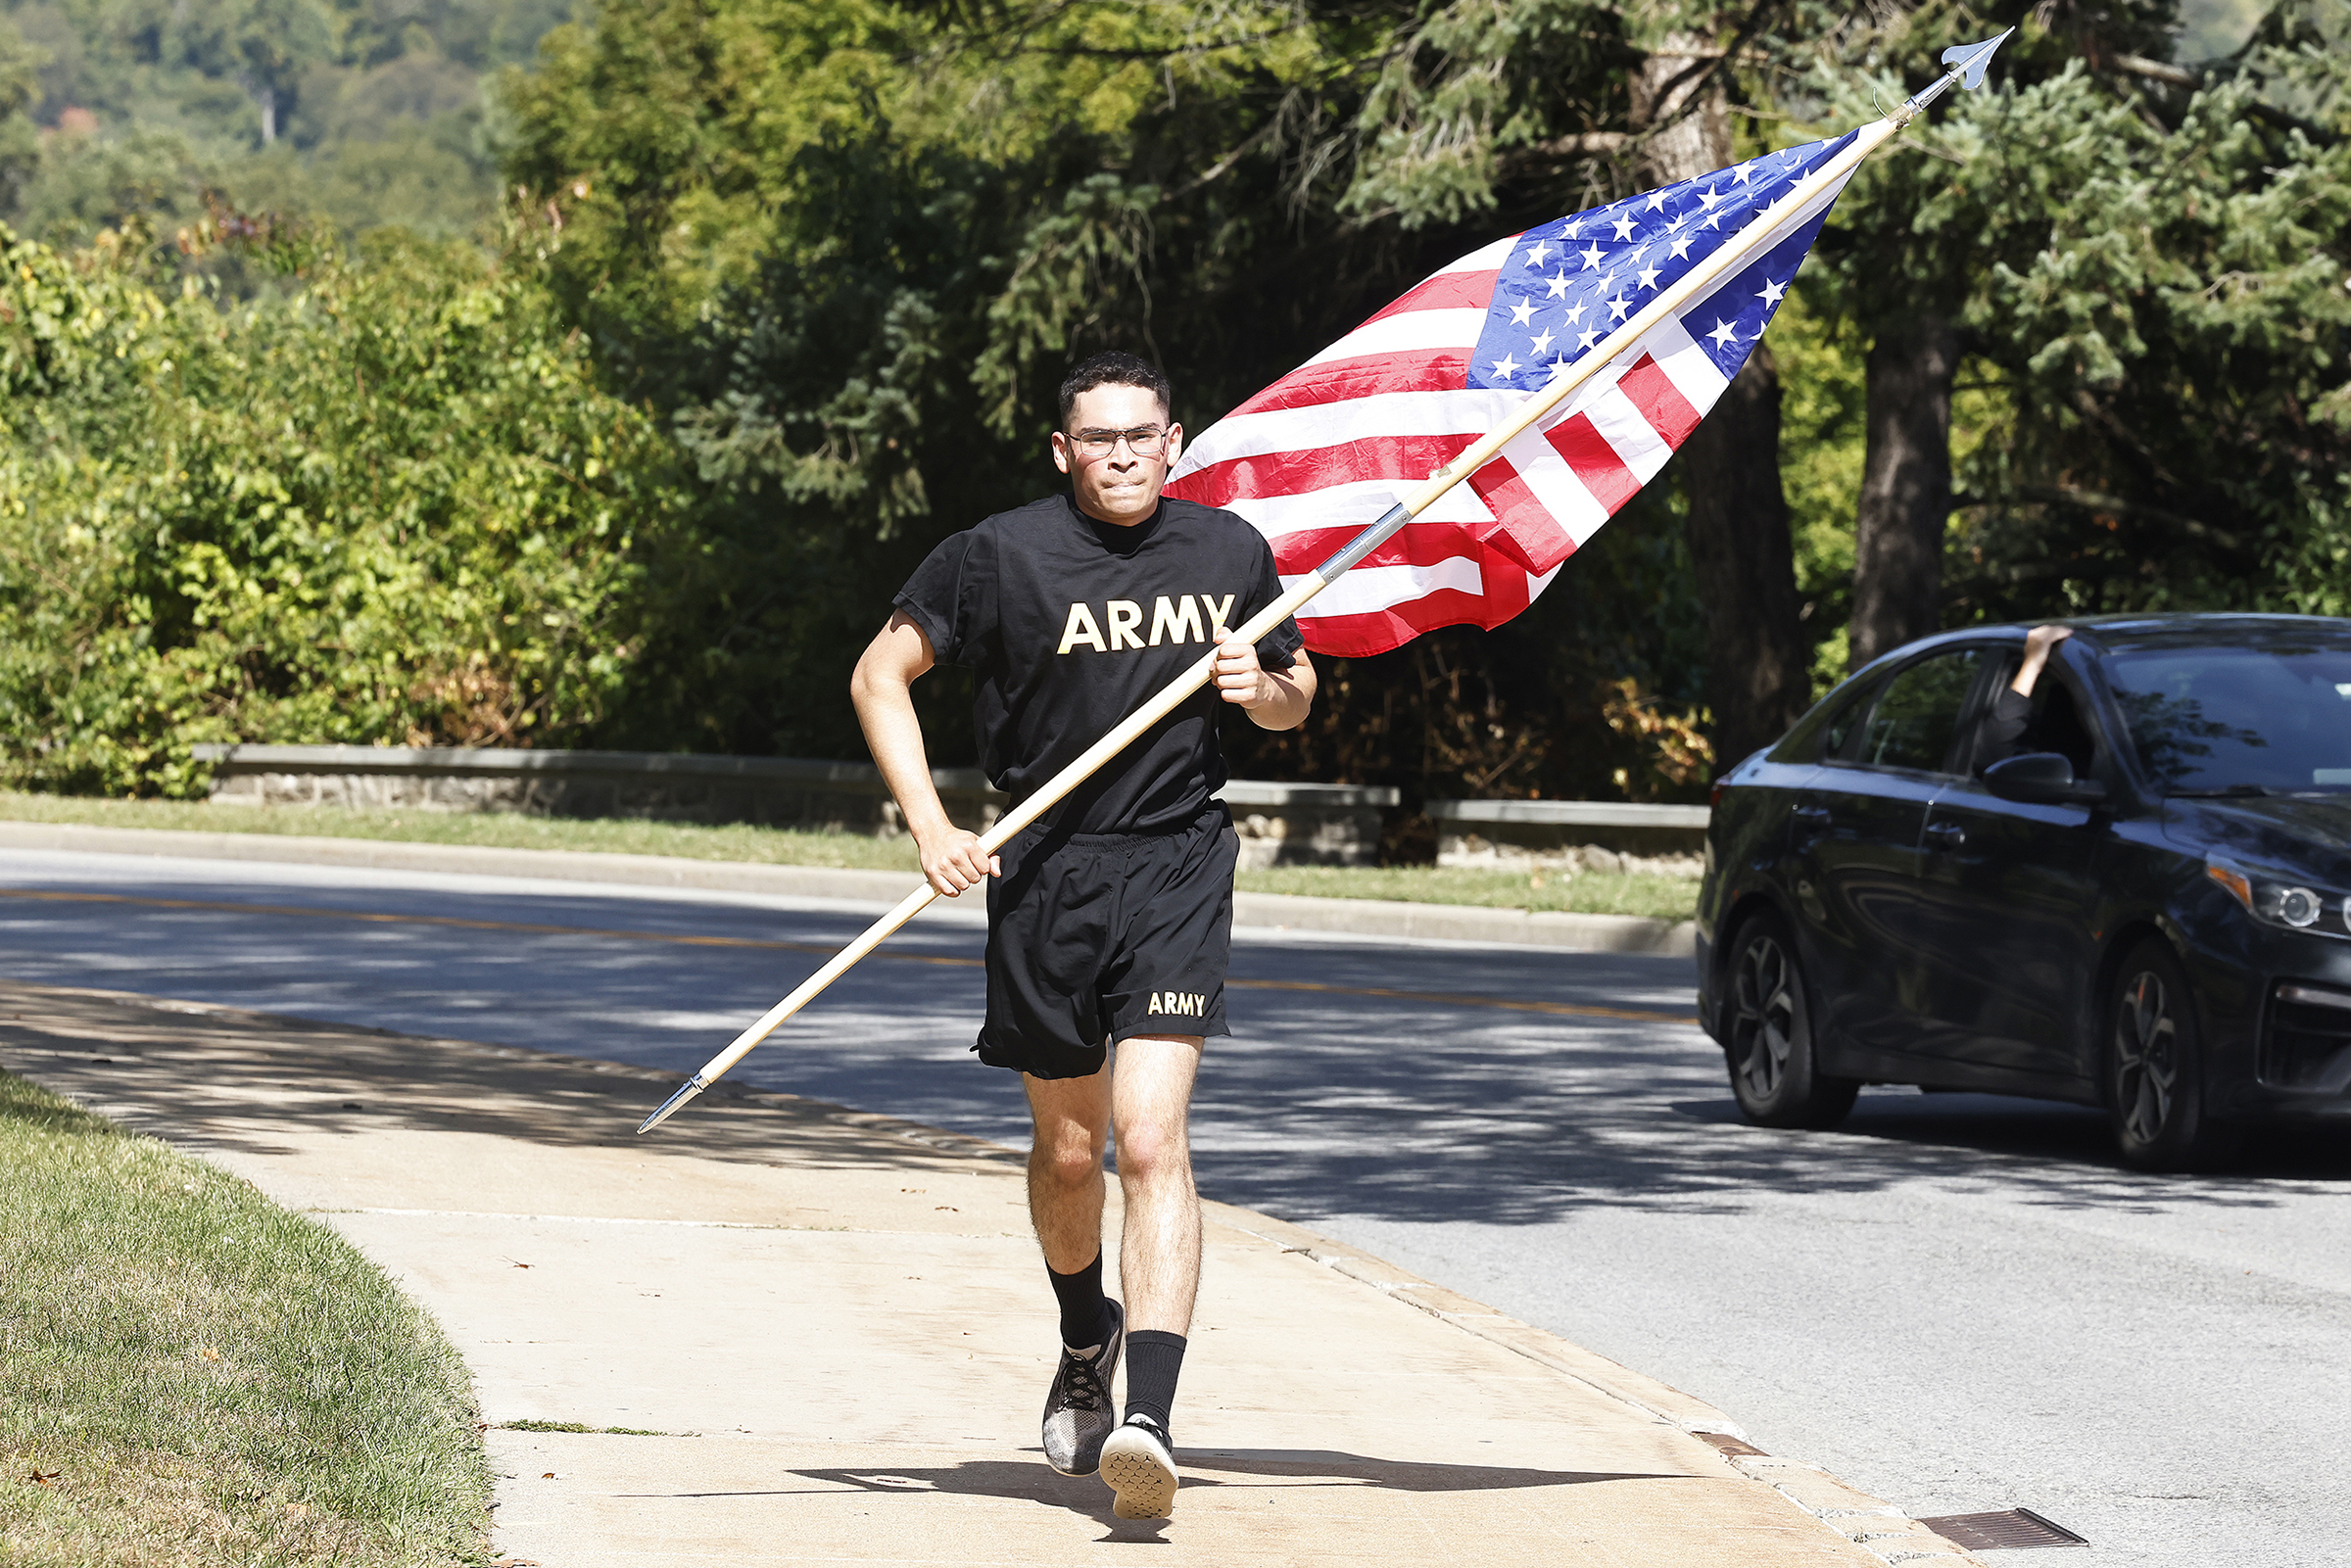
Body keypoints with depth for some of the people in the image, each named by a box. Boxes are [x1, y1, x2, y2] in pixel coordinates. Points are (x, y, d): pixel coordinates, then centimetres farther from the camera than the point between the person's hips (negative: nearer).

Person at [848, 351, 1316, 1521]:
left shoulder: (1231, 554, 5)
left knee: (1151, 1135, -16)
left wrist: (1262, 688, -5)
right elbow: (880, 676, 1)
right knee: (1068, 1147, 14)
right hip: (1042, 869, 1)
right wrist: (930, 829, -10)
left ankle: (1148, 1418, -25)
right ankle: (1085, 1345, 45)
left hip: (1177, 866, 0)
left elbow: (1295, 694, 20)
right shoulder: (1000, 556, -4)